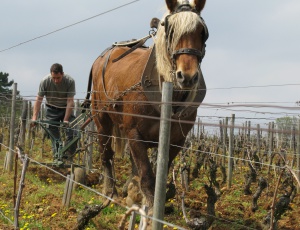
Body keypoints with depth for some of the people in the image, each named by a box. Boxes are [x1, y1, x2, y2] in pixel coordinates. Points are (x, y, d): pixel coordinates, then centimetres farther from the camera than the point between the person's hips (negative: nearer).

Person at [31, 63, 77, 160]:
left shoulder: (70, 81, -24)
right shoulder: (45, 81, -20)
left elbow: (70, 101, -23)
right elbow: (38, 100, -13)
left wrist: (65, 120, -26)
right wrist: (34, 118, -19)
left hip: (66, 109, -1)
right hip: (52, 110, 1)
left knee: (73, 133, -17)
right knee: (54, 137, -4)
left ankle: (68, 155, -4)